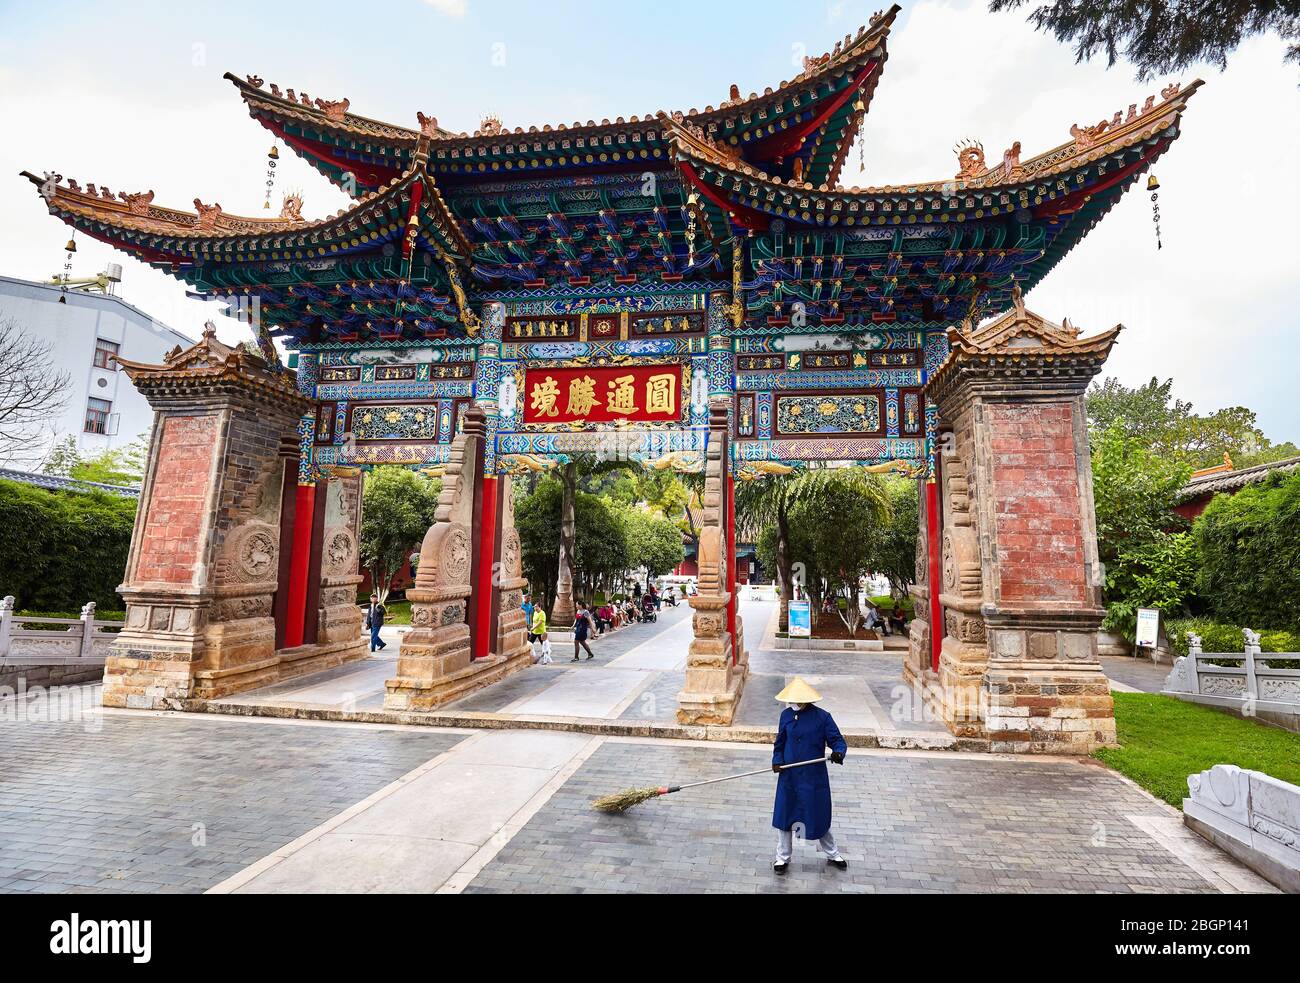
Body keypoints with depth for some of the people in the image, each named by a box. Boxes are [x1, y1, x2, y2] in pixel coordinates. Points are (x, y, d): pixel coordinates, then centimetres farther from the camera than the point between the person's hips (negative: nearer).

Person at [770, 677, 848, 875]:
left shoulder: (822, 717, -11)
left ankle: (832, 854, 36)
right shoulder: (786, 715, 0)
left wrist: (838, 753, -30)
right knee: (783, 815, 9)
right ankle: (783, 857, 28)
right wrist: (777, 760, -6)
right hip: (788, 775, 3)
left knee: (819, 817, 10)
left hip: (814, 776, -3)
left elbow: (837, 740, -8)